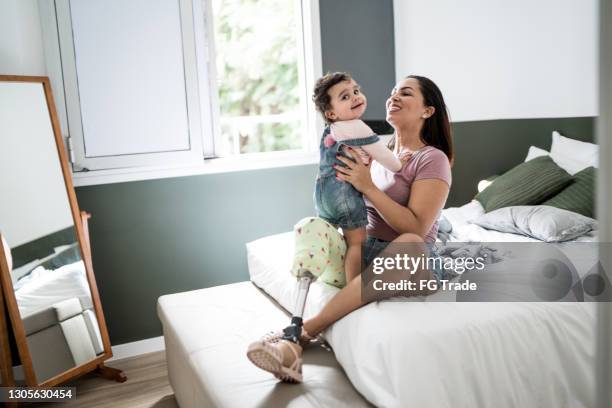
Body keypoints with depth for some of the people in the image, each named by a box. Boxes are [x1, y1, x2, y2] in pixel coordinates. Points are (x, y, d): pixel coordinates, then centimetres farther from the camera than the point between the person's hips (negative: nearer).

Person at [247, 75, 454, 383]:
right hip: (366, 248, 7)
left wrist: (368, 186, -23)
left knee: (410, 243, -40)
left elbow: (415, 227, -19)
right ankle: (292, 347, -27)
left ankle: (302, 332, -38)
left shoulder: (432, 159, -9)